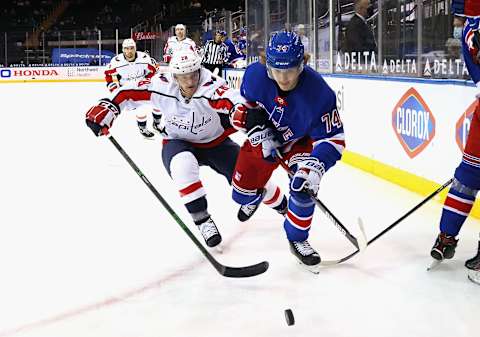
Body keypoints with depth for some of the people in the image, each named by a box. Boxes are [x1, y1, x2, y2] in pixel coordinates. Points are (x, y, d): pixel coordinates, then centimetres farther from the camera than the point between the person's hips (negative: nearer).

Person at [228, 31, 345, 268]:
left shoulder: (318, 91, -35)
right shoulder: (254, 74, -28)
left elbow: (332, 139, -29)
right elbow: (243, 105, -5)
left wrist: (315, 166, -44)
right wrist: (256, 128, -19)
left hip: (300, 141, -2)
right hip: (263, 137, 3)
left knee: (304, 185, -25)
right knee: (242, 194, 9)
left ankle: (297, 238, 1)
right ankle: (254, 197, 51)